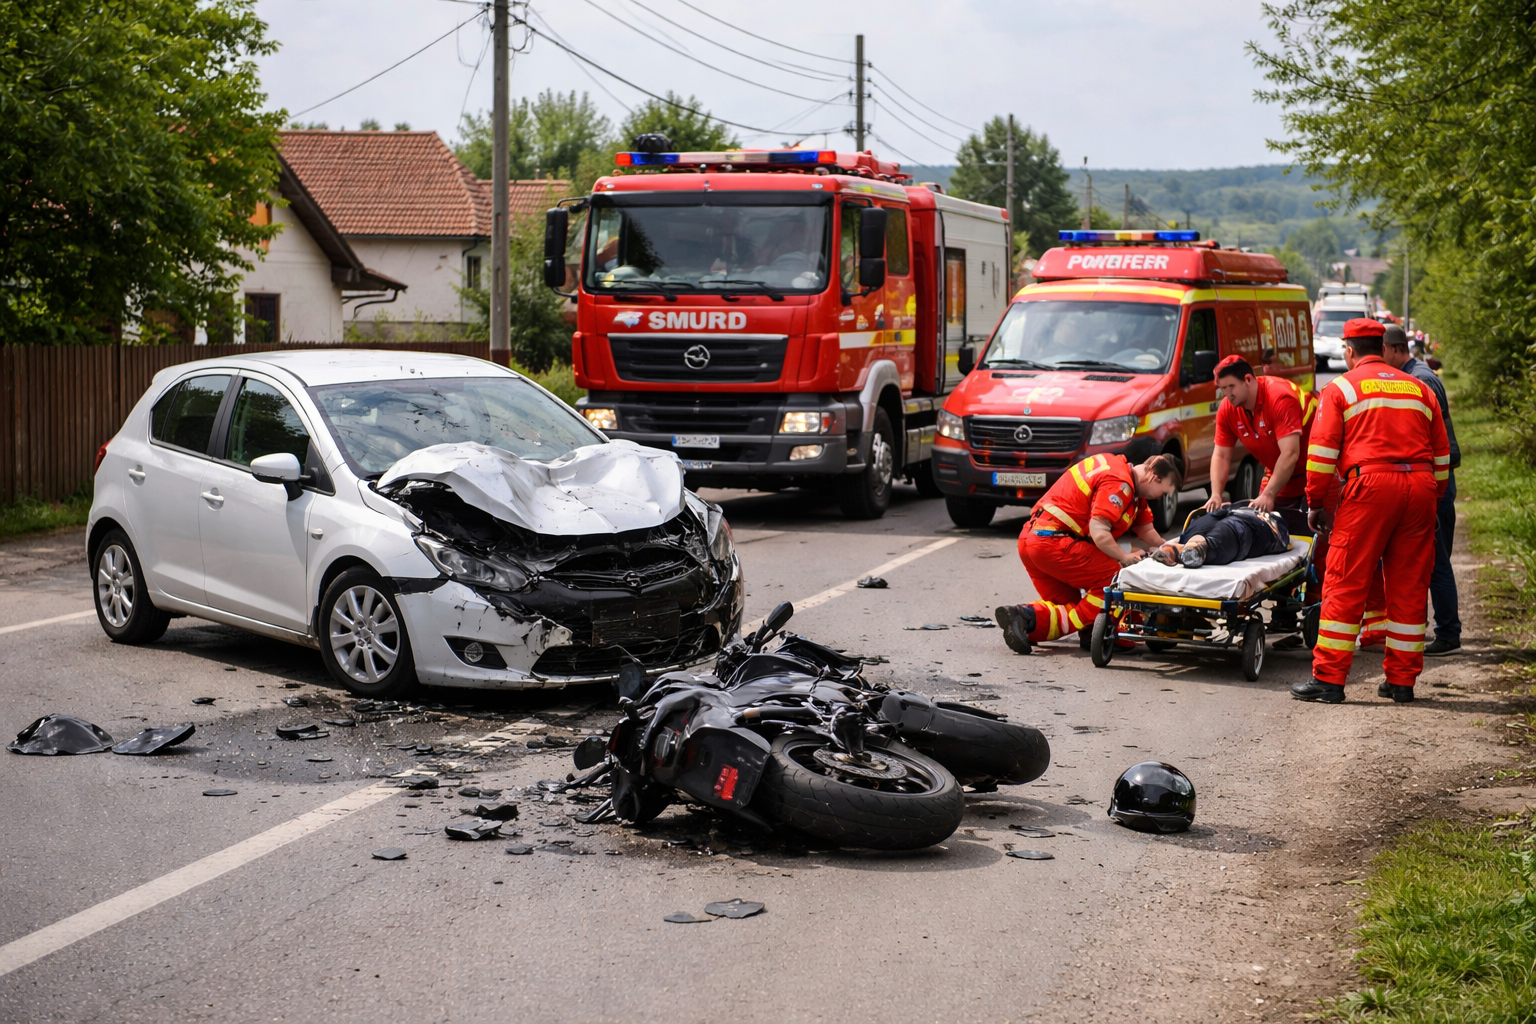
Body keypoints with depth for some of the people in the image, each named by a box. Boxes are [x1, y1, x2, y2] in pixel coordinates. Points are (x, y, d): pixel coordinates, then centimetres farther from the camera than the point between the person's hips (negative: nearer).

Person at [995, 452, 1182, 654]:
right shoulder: (1118, 483, -13)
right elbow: (1099, 533, -21)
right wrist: (1125, 558, -8)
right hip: (1053, 541, -10)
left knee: (1070, 605, 15)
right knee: (1114, 583, -11)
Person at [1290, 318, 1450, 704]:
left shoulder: (1340, 389, 7)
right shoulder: (1419, 390, 20)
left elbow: (1321, 452, 0)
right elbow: (1441, 455, 20)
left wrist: (1316, 503, 7)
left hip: (1370, 486, -4)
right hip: (1420, 486, 4)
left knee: (1345, 584, -2)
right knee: (1409, 586, 9)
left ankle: (1329, 678, -4)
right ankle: (1402, 680, 12)